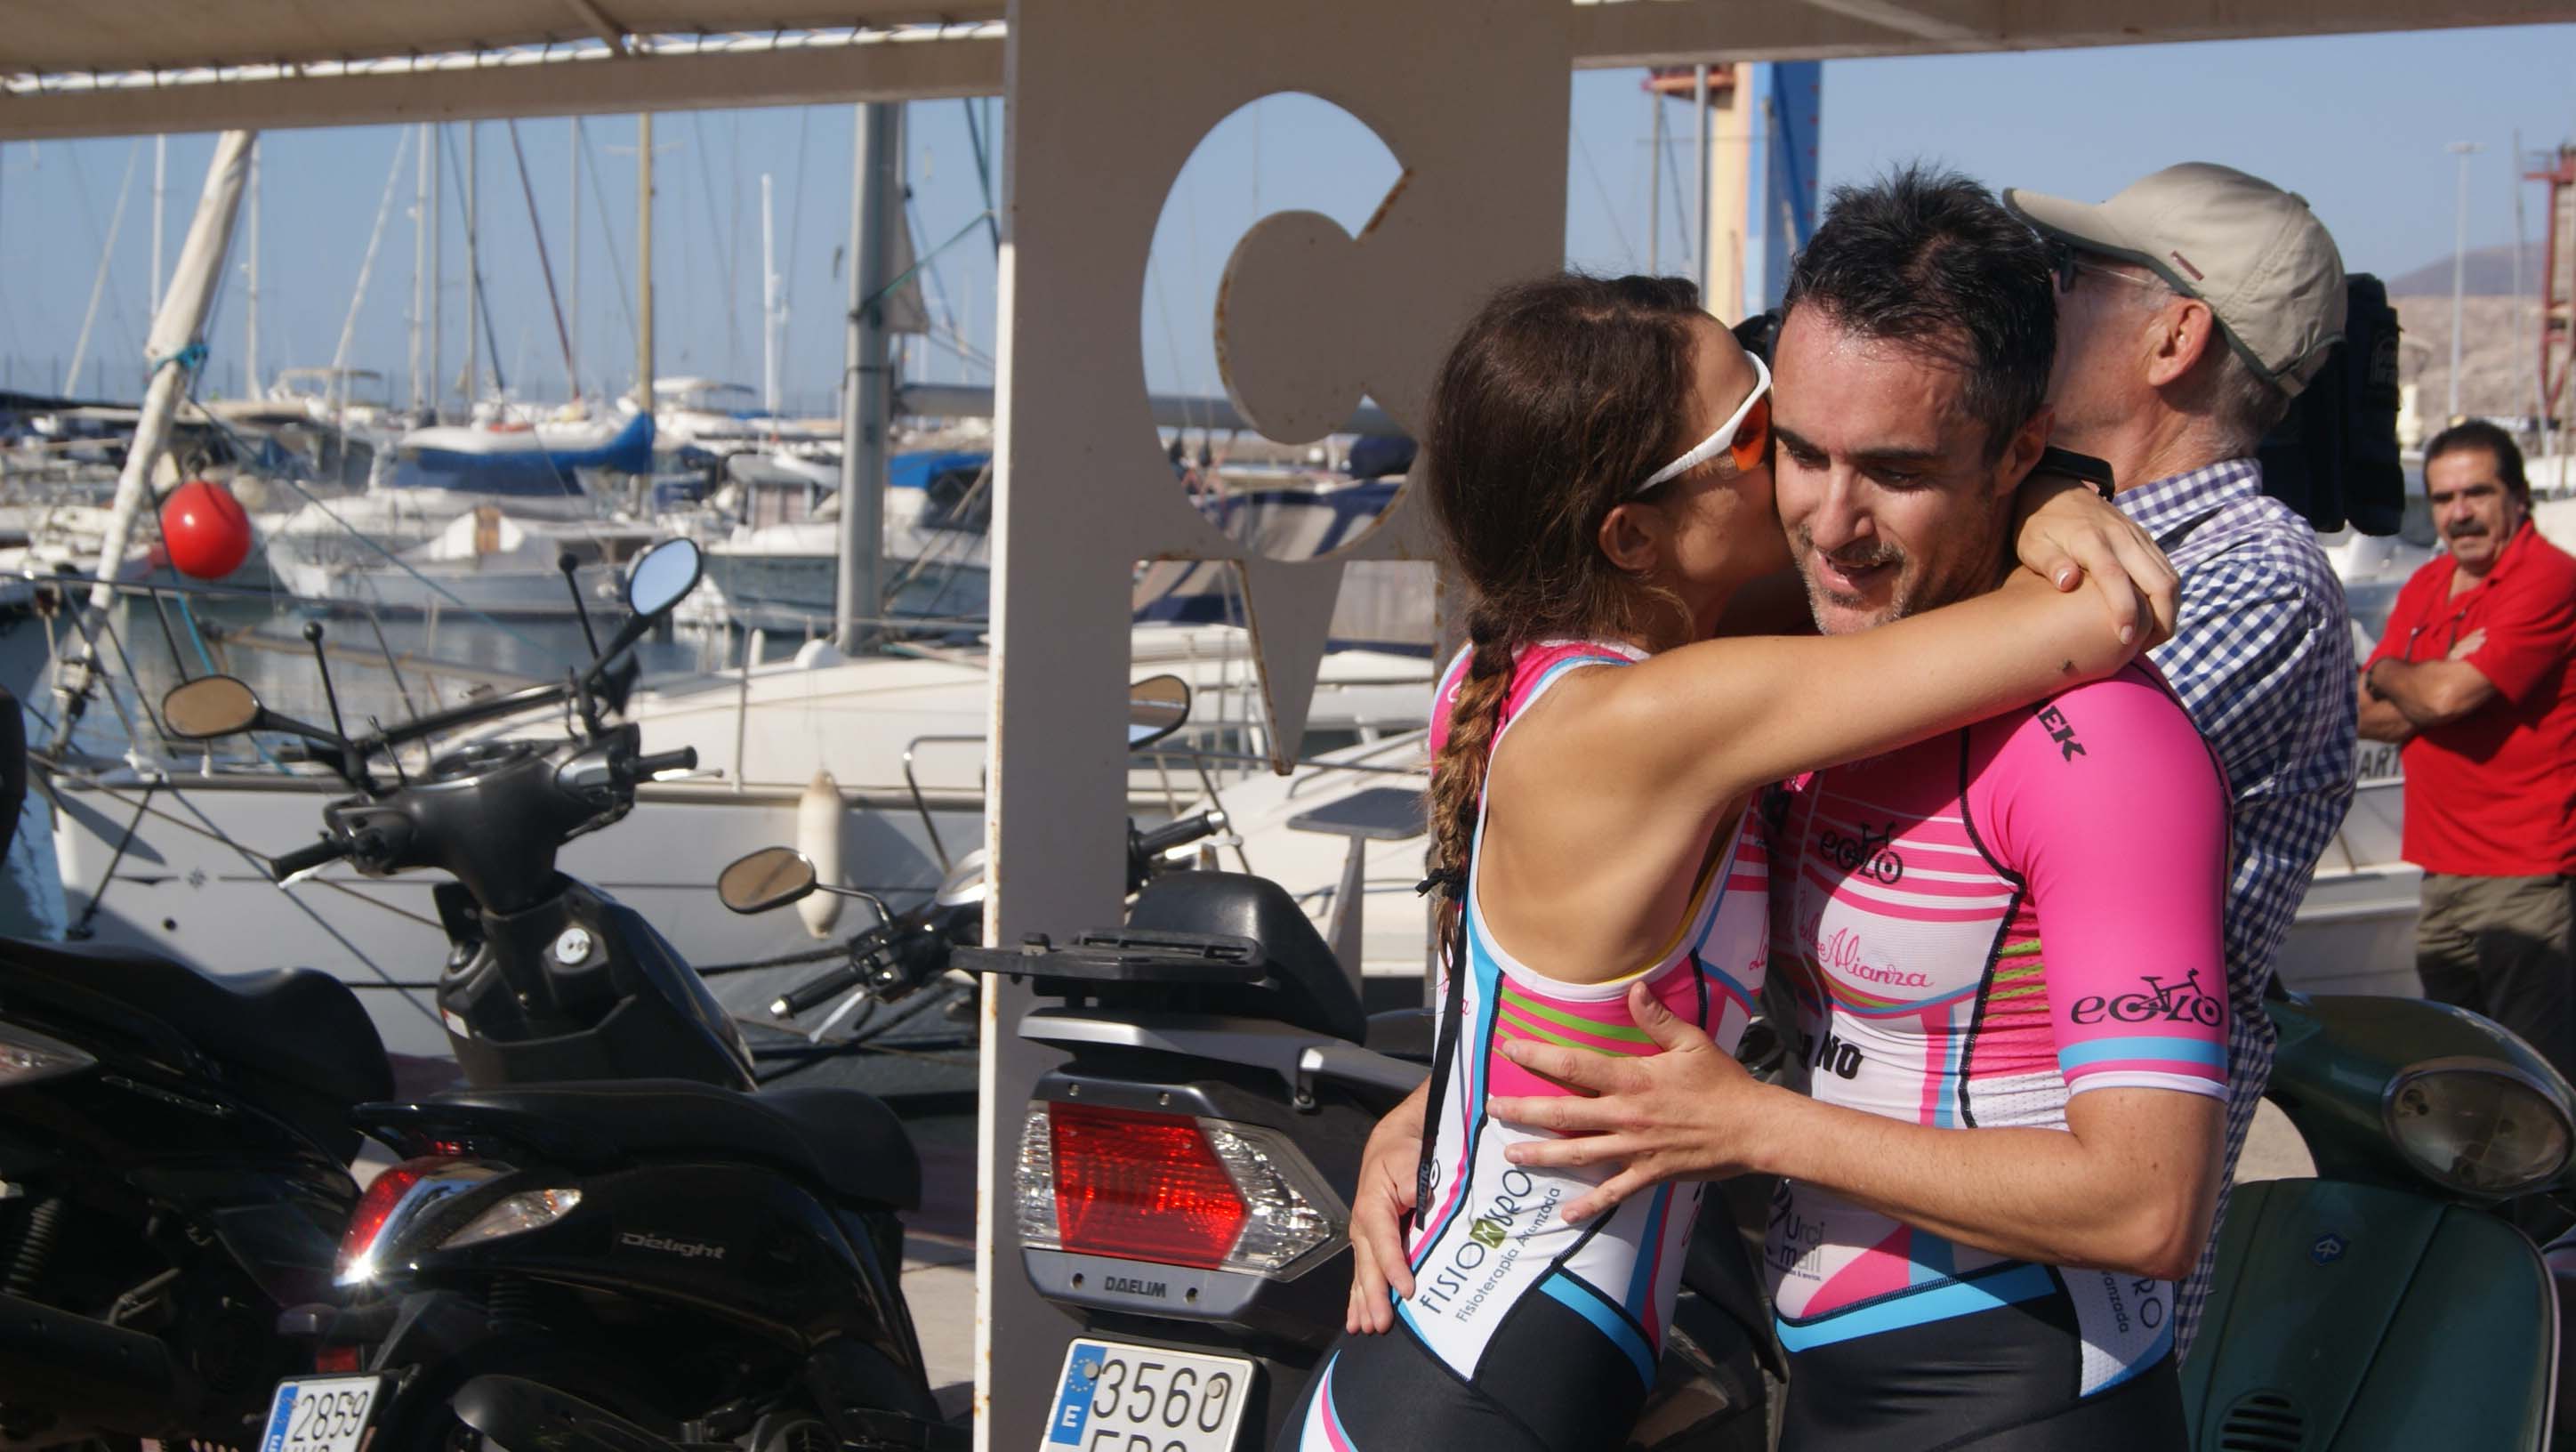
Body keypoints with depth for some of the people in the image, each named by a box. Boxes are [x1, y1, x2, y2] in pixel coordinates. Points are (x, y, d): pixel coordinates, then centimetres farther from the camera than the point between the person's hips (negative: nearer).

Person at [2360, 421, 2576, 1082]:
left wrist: (2389, 674, 1)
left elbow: (2446, 696, -21)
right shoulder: (2426, 586, 15)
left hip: (2523, 875, -9)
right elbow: (2364, 715, 9)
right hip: (2445, 872, 9)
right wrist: (2432, 682, -10)